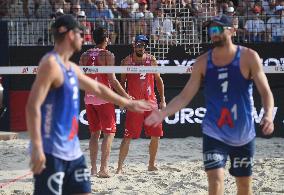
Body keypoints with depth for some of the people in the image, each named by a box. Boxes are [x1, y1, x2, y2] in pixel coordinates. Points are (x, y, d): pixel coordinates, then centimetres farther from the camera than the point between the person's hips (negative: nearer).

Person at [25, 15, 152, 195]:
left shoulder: (72, 68, 15)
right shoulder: (51, 64, -14)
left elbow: (97, 88, 31)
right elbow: (33, 106, -21)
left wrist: (128, 103, 39)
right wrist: (37, 147, -27)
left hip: (72, 149, 10)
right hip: (51, 150, -10)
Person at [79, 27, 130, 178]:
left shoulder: (85, 56, 7)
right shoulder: (107, 55, -8)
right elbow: (112, 79, -12)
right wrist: (125, 95, -5)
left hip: (89, 98, 5)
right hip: (104, 98, -5)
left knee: (94, 134, 13)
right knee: (109, 133, 0)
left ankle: (93, 168, 10)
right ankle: (103, 168, -9)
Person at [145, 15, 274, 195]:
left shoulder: (248, 57, -8)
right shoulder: (203, 62, -1)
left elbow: (265, 91, -10)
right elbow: (185, 96, 2)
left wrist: (269, 115, -29)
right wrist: (163, 113, -13)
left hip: (243, 133, 0)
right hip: (214, 132, 0)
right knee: (215, 178, -15)